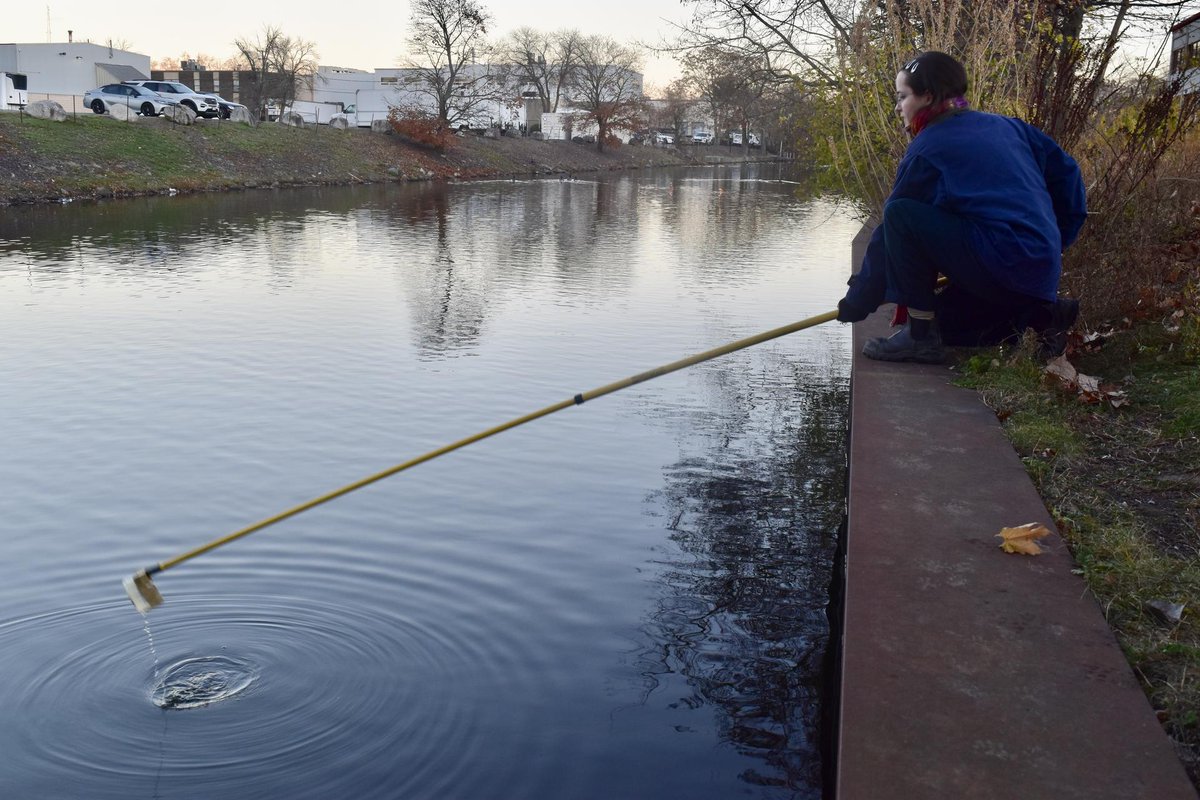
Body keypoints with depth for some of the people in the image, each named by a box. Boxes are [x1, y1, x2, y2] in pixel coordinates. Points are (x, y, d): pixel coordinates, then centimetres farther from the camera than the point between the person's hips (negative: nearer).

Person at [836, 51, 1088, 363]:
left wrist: (857, 302, 7)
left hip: (1001, 265, -9)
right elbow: (1065, 172, 17)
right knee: (942, 321, 25)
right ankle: (1040, 313, 9)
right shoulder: (1006, 126, 15)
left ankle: (920, 336, -11)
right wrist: (1057, 241, 26)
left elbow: (892, 230, -1)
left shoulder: (927, 149, -5)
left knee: (900, 214, -13)